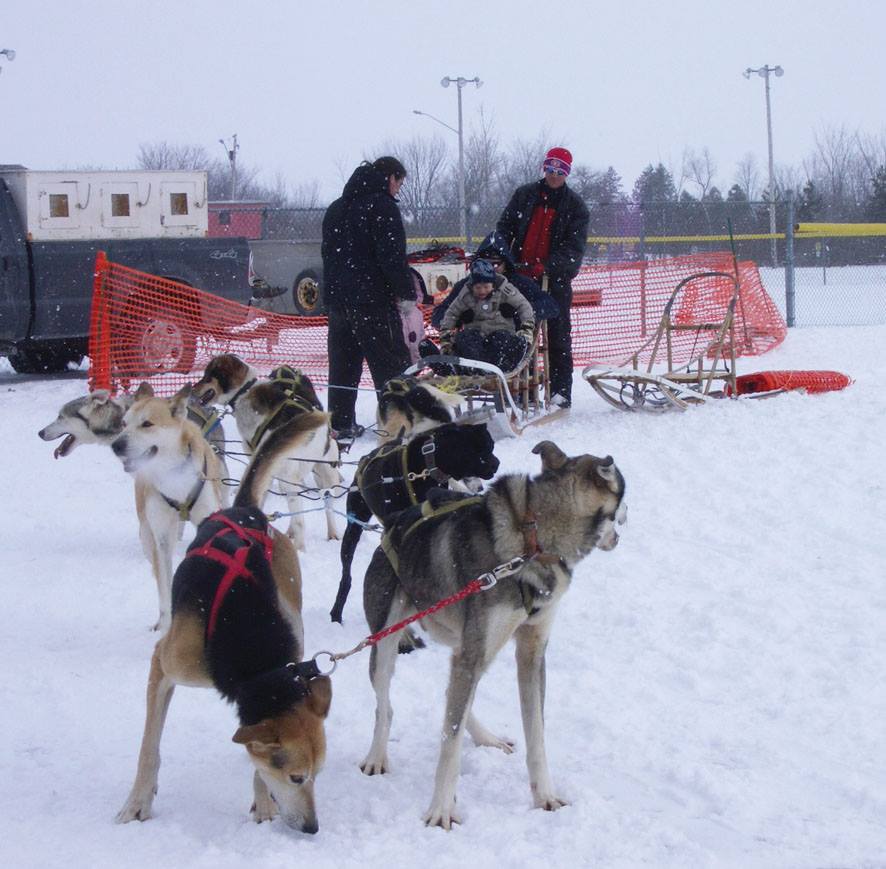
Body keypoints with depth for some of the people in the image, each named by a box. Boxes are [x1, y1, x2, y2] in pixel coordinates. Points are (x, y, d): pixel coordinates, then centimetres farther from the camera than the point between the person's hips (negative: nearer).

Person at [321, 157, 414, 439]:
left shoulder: (336, 208, 18)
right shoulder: (382, 206, -9)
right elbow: (392, 256, -15)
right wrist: (406, 294, -11)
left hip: (336, 296, 8)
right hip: (372, 298, -8)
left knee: (343, 362, 12)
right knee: (390, 363, -4)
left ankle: (340, 422, 12)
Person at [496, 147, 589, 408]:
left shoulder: (575, 206, 1)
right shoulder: (524, 195, 9)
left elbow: (573, 248, -7)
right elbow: (505, 227, 10)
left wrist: (546, 266, -22)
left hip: (556, 279, -2)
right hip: (521, 276, 2)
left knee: (558, 336, 0)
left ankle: (561, 390, 4)